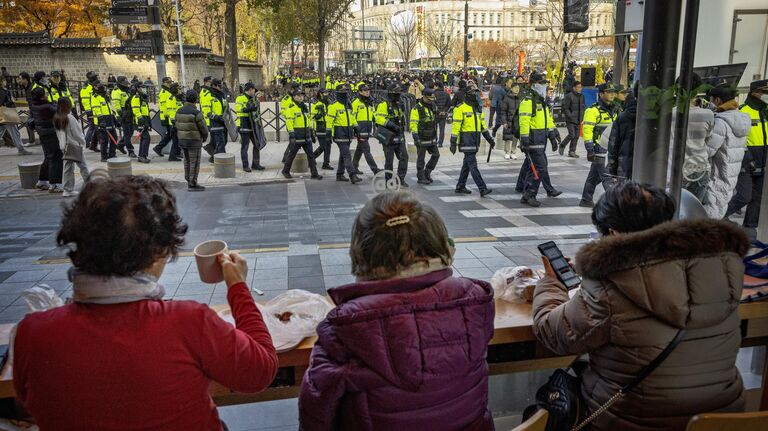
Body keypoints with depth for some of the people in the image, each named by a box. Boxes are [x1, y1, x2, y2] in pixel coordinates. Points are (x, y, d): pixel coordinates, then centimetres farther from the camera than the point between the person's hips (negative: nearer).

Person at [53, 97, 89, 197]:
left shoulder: (56, 118, 3)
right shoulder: (70, 118, -18)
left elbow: (58, 134, 10)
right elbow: (77, 133, -14)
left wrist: (63, 143, 17)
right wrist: (83, 142, 0)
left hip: (65, 147, 7)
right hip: (75, 145, -7)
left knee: (68, 168, 8)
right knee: (83, 167, 3)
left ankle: (68, 190, 9)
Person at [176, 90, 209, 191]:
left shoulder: (179, 111, 4)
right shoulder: (196, 113, -17)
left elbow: (177, 127, 8)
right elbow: (203, 128, -13)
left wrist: (181, 137, 18)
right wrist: (204, 137, 7)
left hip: (182, 141, 7)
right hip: (194, 141, -7)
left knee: (187, 161, 17)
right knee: (195, 163, 0)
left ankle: (189, 181, 26)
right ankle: (193, 184, 2)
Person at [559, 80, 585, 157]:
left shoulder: (581, 96, 11)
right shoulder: (569, 96, -10)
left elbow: (584, 108, 18)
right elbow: (565, 108, -10)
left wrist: (582, 118, 6)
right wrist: (570, 116, -16)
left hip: (578, 120, 6)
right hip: (570, 120, -6)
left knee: (576, 136, 5)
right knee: (572, 135, -11)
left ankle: (572, 151, 13)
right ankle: (562, 146, 12)